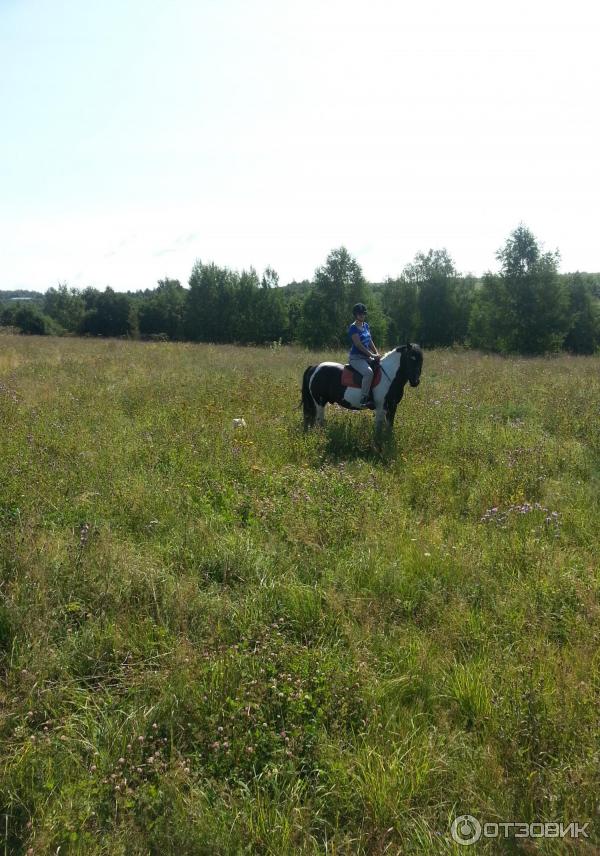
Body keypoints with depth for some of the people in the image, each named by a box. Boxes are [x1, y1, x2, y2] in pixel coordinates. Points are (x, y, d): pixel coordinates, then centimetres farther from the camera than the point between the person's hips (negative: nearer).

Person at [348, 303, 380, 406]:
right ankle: (363, 399, -32)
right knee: (369, 372, -34)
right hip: (356, 358, -9)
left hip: (367, 357, 9)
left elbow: (370, 341, 16)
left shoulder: (366, 325, 13)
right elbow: (358, 345, -17)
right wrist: (372, 355, -19)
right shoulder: (353, 328, -11)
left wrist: (377, 353, 1)